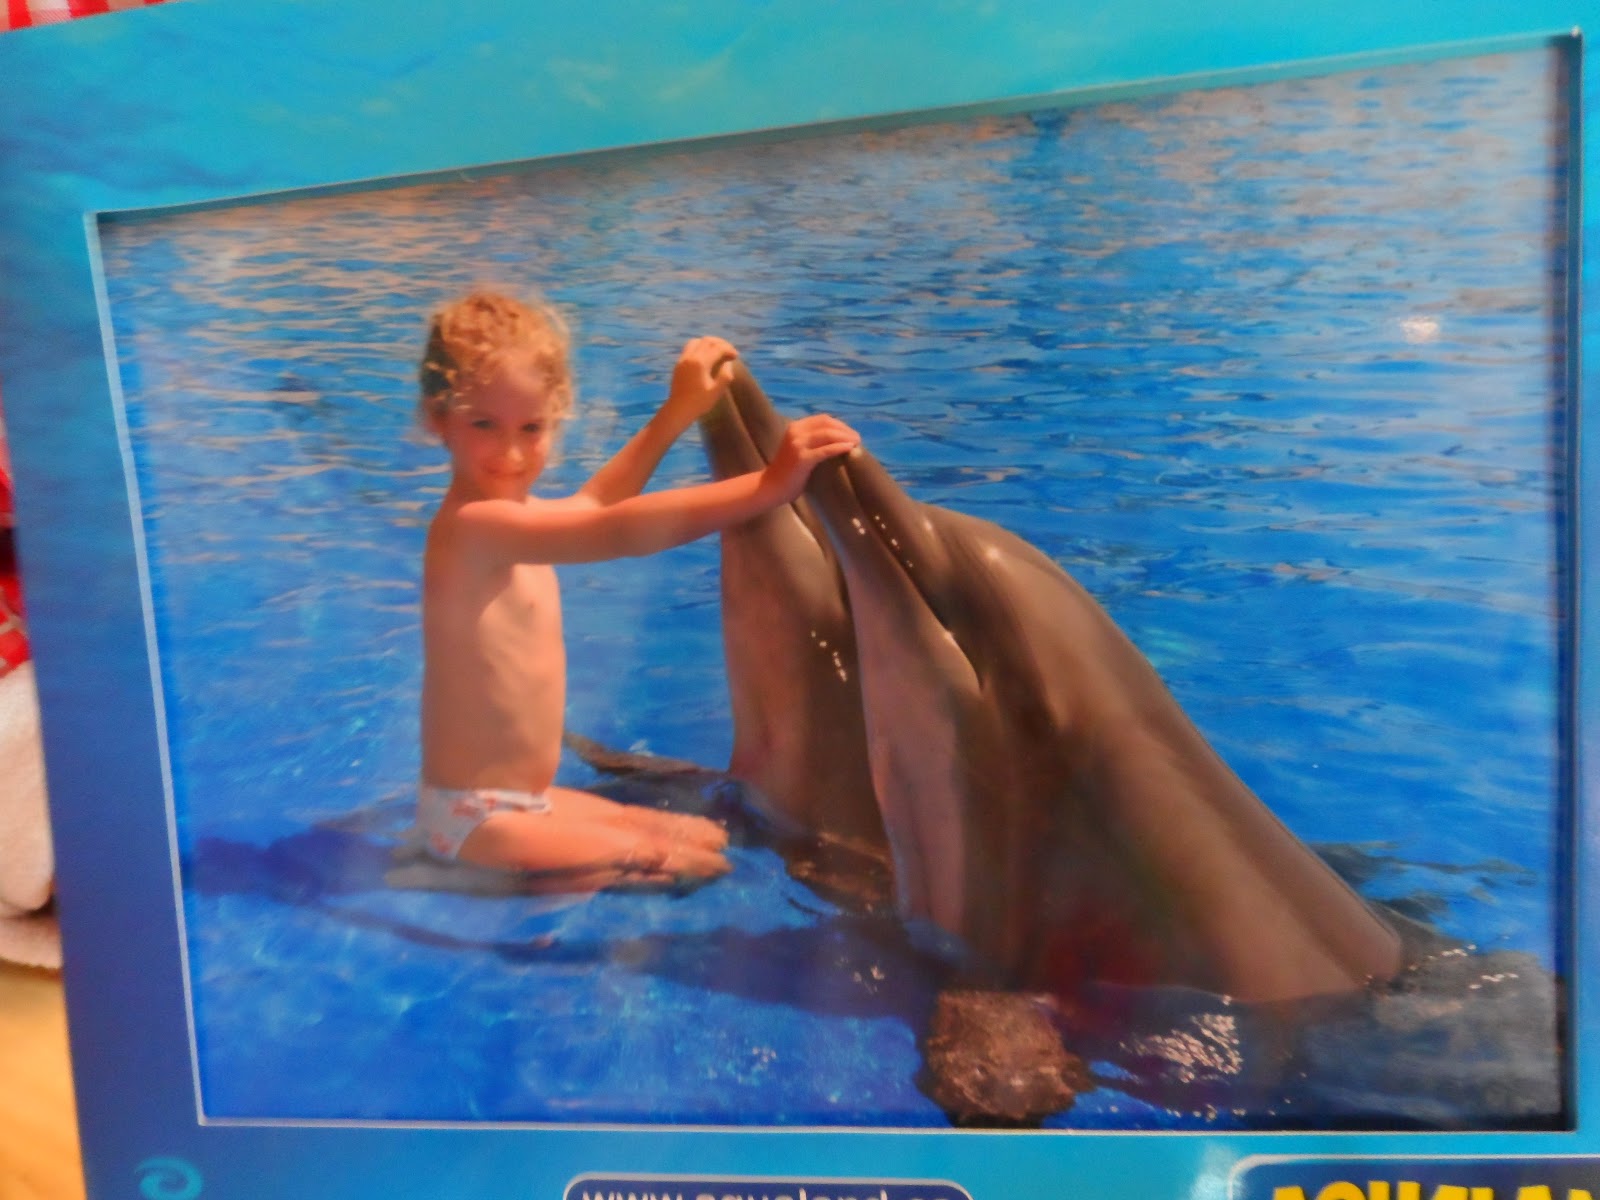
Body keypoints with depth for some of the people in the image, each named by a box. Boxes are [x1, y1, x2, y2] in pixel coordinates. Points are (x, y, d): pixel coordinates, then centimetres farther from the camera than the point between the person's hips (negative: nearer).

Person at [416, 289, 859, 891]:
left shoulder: (506, 515, 6)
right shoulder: (475, 524, -25)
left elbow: (590, 505, 23)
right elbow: (619, 531, -37)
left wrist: (677, 411, 20)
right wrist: (766, 486, -42)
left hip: (528, 798, 10)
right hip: (477, 818, -10)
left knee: (708, 838, 15)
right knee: (698, 865, -12)